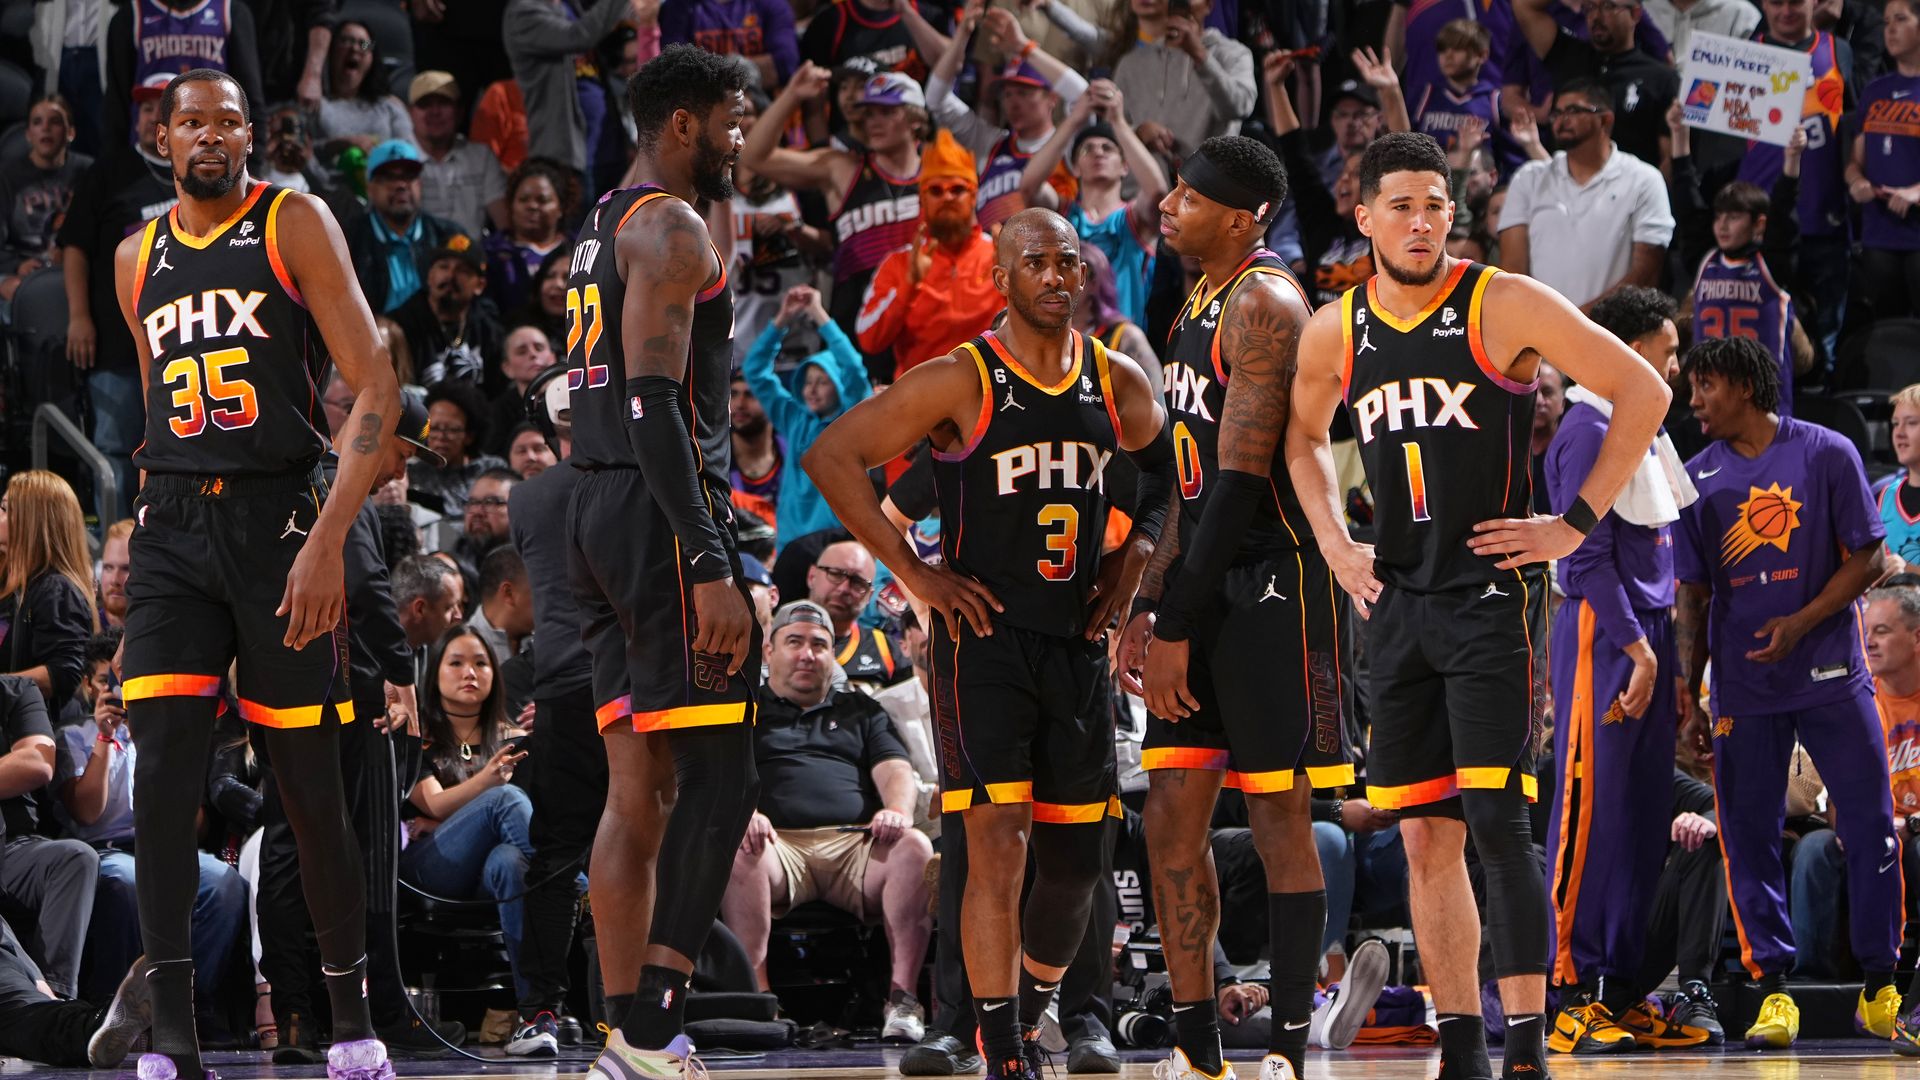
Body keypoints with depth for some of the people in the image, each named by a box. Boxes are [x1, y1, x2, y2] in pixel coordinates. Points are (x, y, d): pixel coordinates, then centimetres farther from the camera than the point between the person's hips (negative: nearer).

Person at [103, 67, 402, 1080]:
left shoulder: (295, 225, -1)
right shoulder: (137, 260, 14)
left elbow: (375, 390, -7)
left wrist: (327, 541, -17)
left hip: (277, 520, -3)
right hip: (172, 532, 3)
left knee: (309, 781, 1)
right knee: (161, 770, -11)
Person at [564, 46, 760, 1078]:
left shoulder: (600, 229, 21)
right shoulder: (672, 230, -10)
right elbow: (654, 401, -20)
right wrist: (709, 566, -24)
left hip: (598, 508, 10)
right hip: (664, 512, -10)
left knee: (637, 786, 8)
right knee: (718, 780, -10)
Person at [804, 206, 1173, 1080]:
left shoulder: (1118, 384, 6)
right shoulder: (960, 382, -10)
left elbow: (1165, 467, 27)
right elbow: (831, 457, -10)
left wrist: (1135, 551, 11)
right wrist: (914, 572, -10)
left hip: (1076, 641, 5)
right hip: (983, 637, -5)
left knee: (1076, 860, 10)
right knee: (998, 842, -14)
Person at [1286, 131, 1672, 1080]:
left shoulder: (1504, 306, -9)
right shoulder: (1335, 332, 6)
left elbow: (1643, 394, -7)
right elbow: (1303, 436, 27)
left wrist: (1575, 524, -9)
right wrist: (1332, 543, 13)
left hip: (1491, 594, -5)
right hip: (1397, 602, 5)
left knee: (1496, 823, -14)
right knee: (1426, 835, 6)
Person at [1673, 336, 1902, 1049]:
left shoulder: (1826, 454, -1)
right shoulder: (1698, 478, 8)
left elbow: (1868, 560, -3)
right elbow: (1692, 596, 10)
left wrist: (1799, 623, -15)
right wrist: (1688, 698, 4)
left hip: (1831, 676, -2)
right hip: (1742, 688, 2)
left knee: (1870, 826, -2)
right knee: (1748, 835, -2)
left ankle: (1880, 987, 8)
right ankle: (1773, 990, 3)